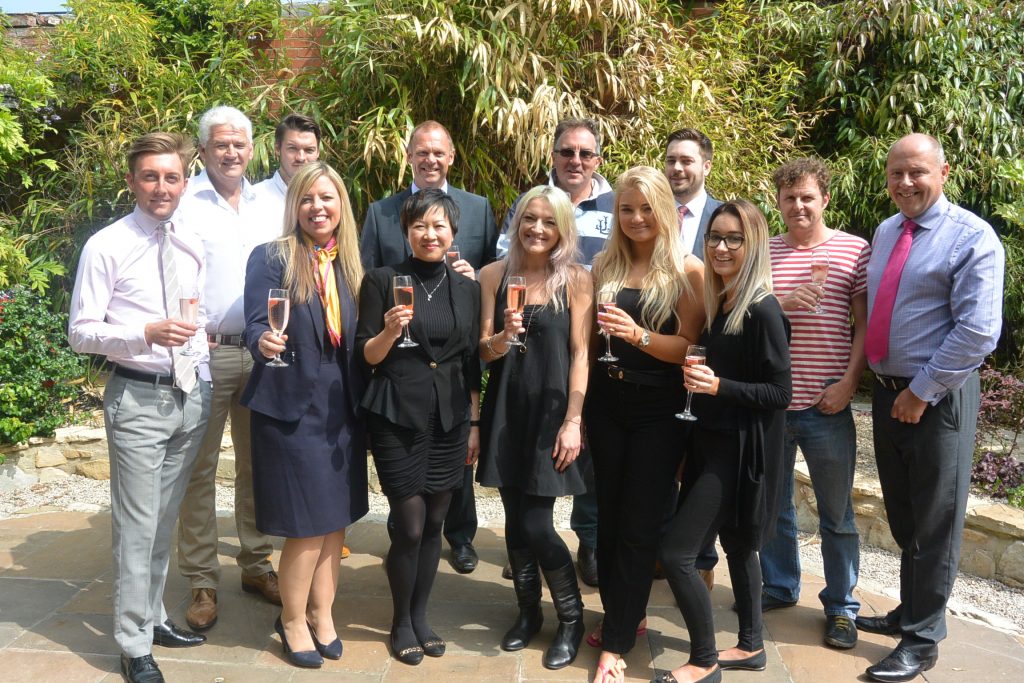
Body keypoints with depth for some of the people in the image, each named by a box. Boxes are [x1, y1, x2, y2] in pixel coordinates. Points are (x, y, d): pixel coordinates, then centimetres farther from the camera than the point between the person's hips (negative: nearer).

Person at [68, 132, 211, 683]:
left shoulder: (192, 247, 8)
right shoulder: (105, 247, -8)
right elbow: (80, 333, -10)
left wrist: (202, 377, 11)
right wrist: (146, 334, -25)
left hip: (190, 395, 5)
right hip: (137, 399, -5)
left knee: (165, 520, 17)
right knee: (137, 524, -1)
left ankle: (154, 617, 34)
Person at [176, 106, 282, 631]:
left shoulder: (266, 206, 11)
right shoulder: (182, 203, -3)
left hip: (262, 351, 5)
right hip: (205, 352, -4)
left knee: (257, 462, 12)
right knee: (199, 469, 3)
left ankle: (256, 564, 25)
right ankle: (202, 581, 13)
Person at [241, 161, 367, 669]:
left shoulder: (349, 264, 8)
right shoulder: (272, 258, -7)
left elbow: (357, 341, 12)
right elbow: (255, 326, -14)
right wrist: (265, 342, -35)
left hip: (342, 410, 5)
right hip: (291, 410, -5)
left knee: (337, 517, 12)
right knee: (308, 525, 0)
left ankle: (321, 614, 30)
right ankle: (293, 620, 23)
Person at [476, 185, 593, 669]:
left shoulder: (577, 279, -5)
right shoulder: (495, 274, 3)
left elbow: (580, 353, -7)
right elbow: (483, 351, 3)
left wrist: (573, 421, -12)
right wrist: (503, 336, -20)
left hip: (551, 411, -3)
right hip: (506, 411, 3)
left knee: (536, 526, -5)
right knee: (516, 521, 10)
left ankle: (571, 619, 18)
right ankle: (528, 612, 32)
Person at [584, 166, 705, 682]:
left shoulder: (687, 270, -6)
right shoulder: (604, 266, 6)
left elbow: (691, 347, -12)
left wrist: (639, 335, -25)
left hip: (657, 411, -4)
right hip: (606, 404, 4)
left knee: (639, 525, 1)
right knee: (608, 517, 12)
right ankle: (624, 615, 30)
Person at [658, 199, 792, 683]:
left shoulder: (762, 310, -17)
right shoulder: (718, 302, 7)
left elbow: (780, 392, -17)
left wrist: (718, 386, -26)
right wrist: (697, 379, 0)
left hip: (740, 451, -8)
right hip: (713, 443, 9)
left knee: (677, 552, -7)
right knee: (736, 546, 19)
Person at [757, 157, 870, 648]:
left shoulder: (854, 250, 0)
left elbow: (866, 325, 0)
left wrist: (848, 383, -10)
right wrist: (782, 304, -16)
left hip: (826, 404, -2)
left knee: (836, 513, 9)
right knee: (773, 505, 15)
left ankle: (840, 606, 23)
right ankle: (779, 586, 33)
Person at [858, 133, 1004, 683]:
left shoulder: (971, 238, -12)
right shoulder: (883, 233, 9)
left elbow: (978, 331, -18)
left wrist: (921, 392, -16)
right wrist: (886, 385, 8)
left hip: (937, 398, -6)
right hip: (886, 392, 6)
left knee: (934, 524, 5)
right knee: (902, 518, 18)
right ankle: (910, 612, 36)